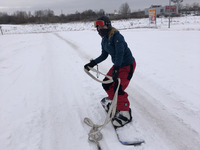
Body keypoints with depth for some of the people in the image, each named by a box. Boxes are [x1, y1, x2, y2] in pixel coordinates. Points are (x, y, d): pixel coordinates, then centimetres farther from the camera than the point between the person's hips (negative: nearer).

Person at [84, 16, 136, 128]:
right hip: (118, 65, 9)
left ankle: (125, 114, -1)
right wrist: (93, 63, 4)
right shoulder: (104, 40, 6)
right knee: (106, 84, 8)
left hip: (128, 65, -9)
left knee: (118, 88, -18)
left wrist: (116, 70, -39)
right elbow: (104, 55, 13)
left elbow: (120, 53, -32)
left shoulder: (117, 36, -22)